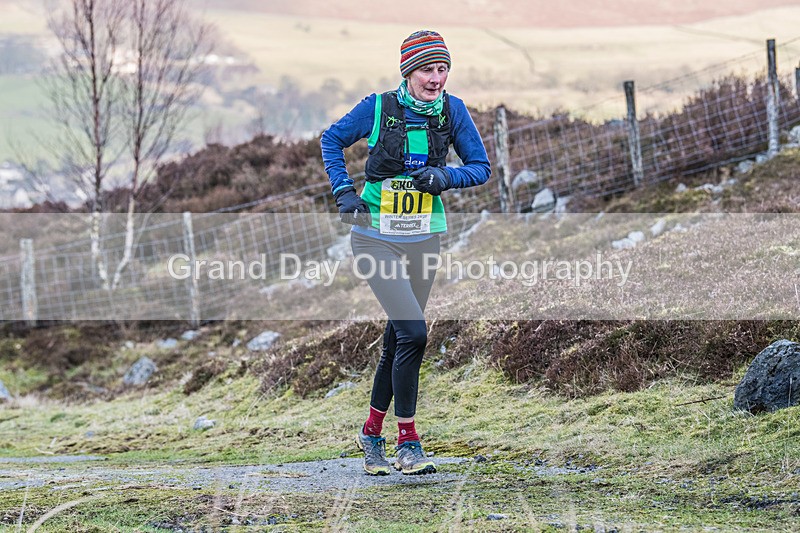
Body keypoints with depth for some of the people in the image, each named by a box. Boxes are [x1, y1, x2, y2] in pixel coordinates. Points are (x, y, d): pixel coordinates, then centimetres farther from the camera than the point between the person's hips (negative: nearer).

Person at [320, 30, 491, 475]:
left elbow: (481, 167, 4)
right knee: (414, 333, -16)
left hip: (424, 239, 4)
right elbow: (332, 139, 6)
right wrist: (344, 191, -5)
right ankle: (408, 443, -6)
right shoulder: (379, 108, -10)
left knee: (399, 340, 11)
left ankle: (372, 434, 29)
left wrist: (446, 177, -15)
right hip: (376, 236, -4)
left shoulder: (453, 111, -3)